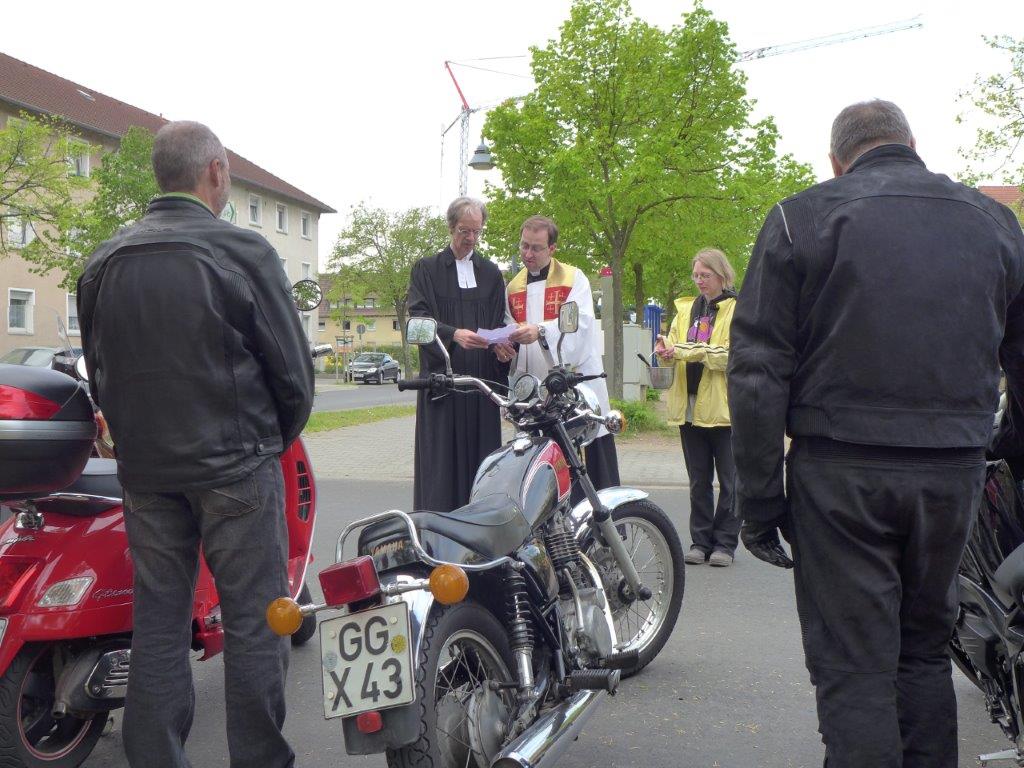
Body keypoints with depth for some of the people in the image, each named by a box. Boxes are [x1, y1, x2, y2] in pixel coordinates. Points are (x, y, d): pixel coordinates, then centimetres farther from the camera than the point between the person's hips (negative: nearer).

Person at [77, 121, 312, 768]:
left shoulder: (103, 264, 5)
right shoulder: (242, 252, -11)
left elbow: (100, 374, 11)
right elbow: (293, 368, -9)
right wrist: (276, 441, 8)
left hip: (144, 471, 5)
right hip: (235, 469, -5)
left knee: (158, 620, 13)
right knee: (254, 621, 4)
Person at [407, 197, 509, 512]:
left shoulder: (491, 273, 18)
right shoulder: (426, 269, 8)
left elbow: (500, 322, 15)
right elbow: (418, 318, -4)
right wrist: (453, 334, -22)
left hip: (482, 379, 3)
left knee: (480, 457, 1)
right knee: (442, 459, -6)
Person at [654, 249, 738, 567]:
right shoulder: (686, 308, 15)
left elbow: (733, 355, -16)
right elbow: (674, 344, 7)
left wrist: (687, 351, -20)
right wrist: (666, 349, -16)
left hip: (724, 406, -5)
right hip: (690, 406, 5)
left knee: (729, 480, 3)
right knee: (698, 481, 11)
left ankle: (725, 543, 11)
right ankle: (700, 541, 18)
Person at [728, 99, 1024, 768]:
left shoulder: (803, 217, -1)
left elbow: (758, 371, -7)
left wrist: (758, 499, -3)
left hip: (842, 473, -4)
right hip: (955, 473, 4)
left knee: (854, 668, 1)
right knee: (925, 652, 19)